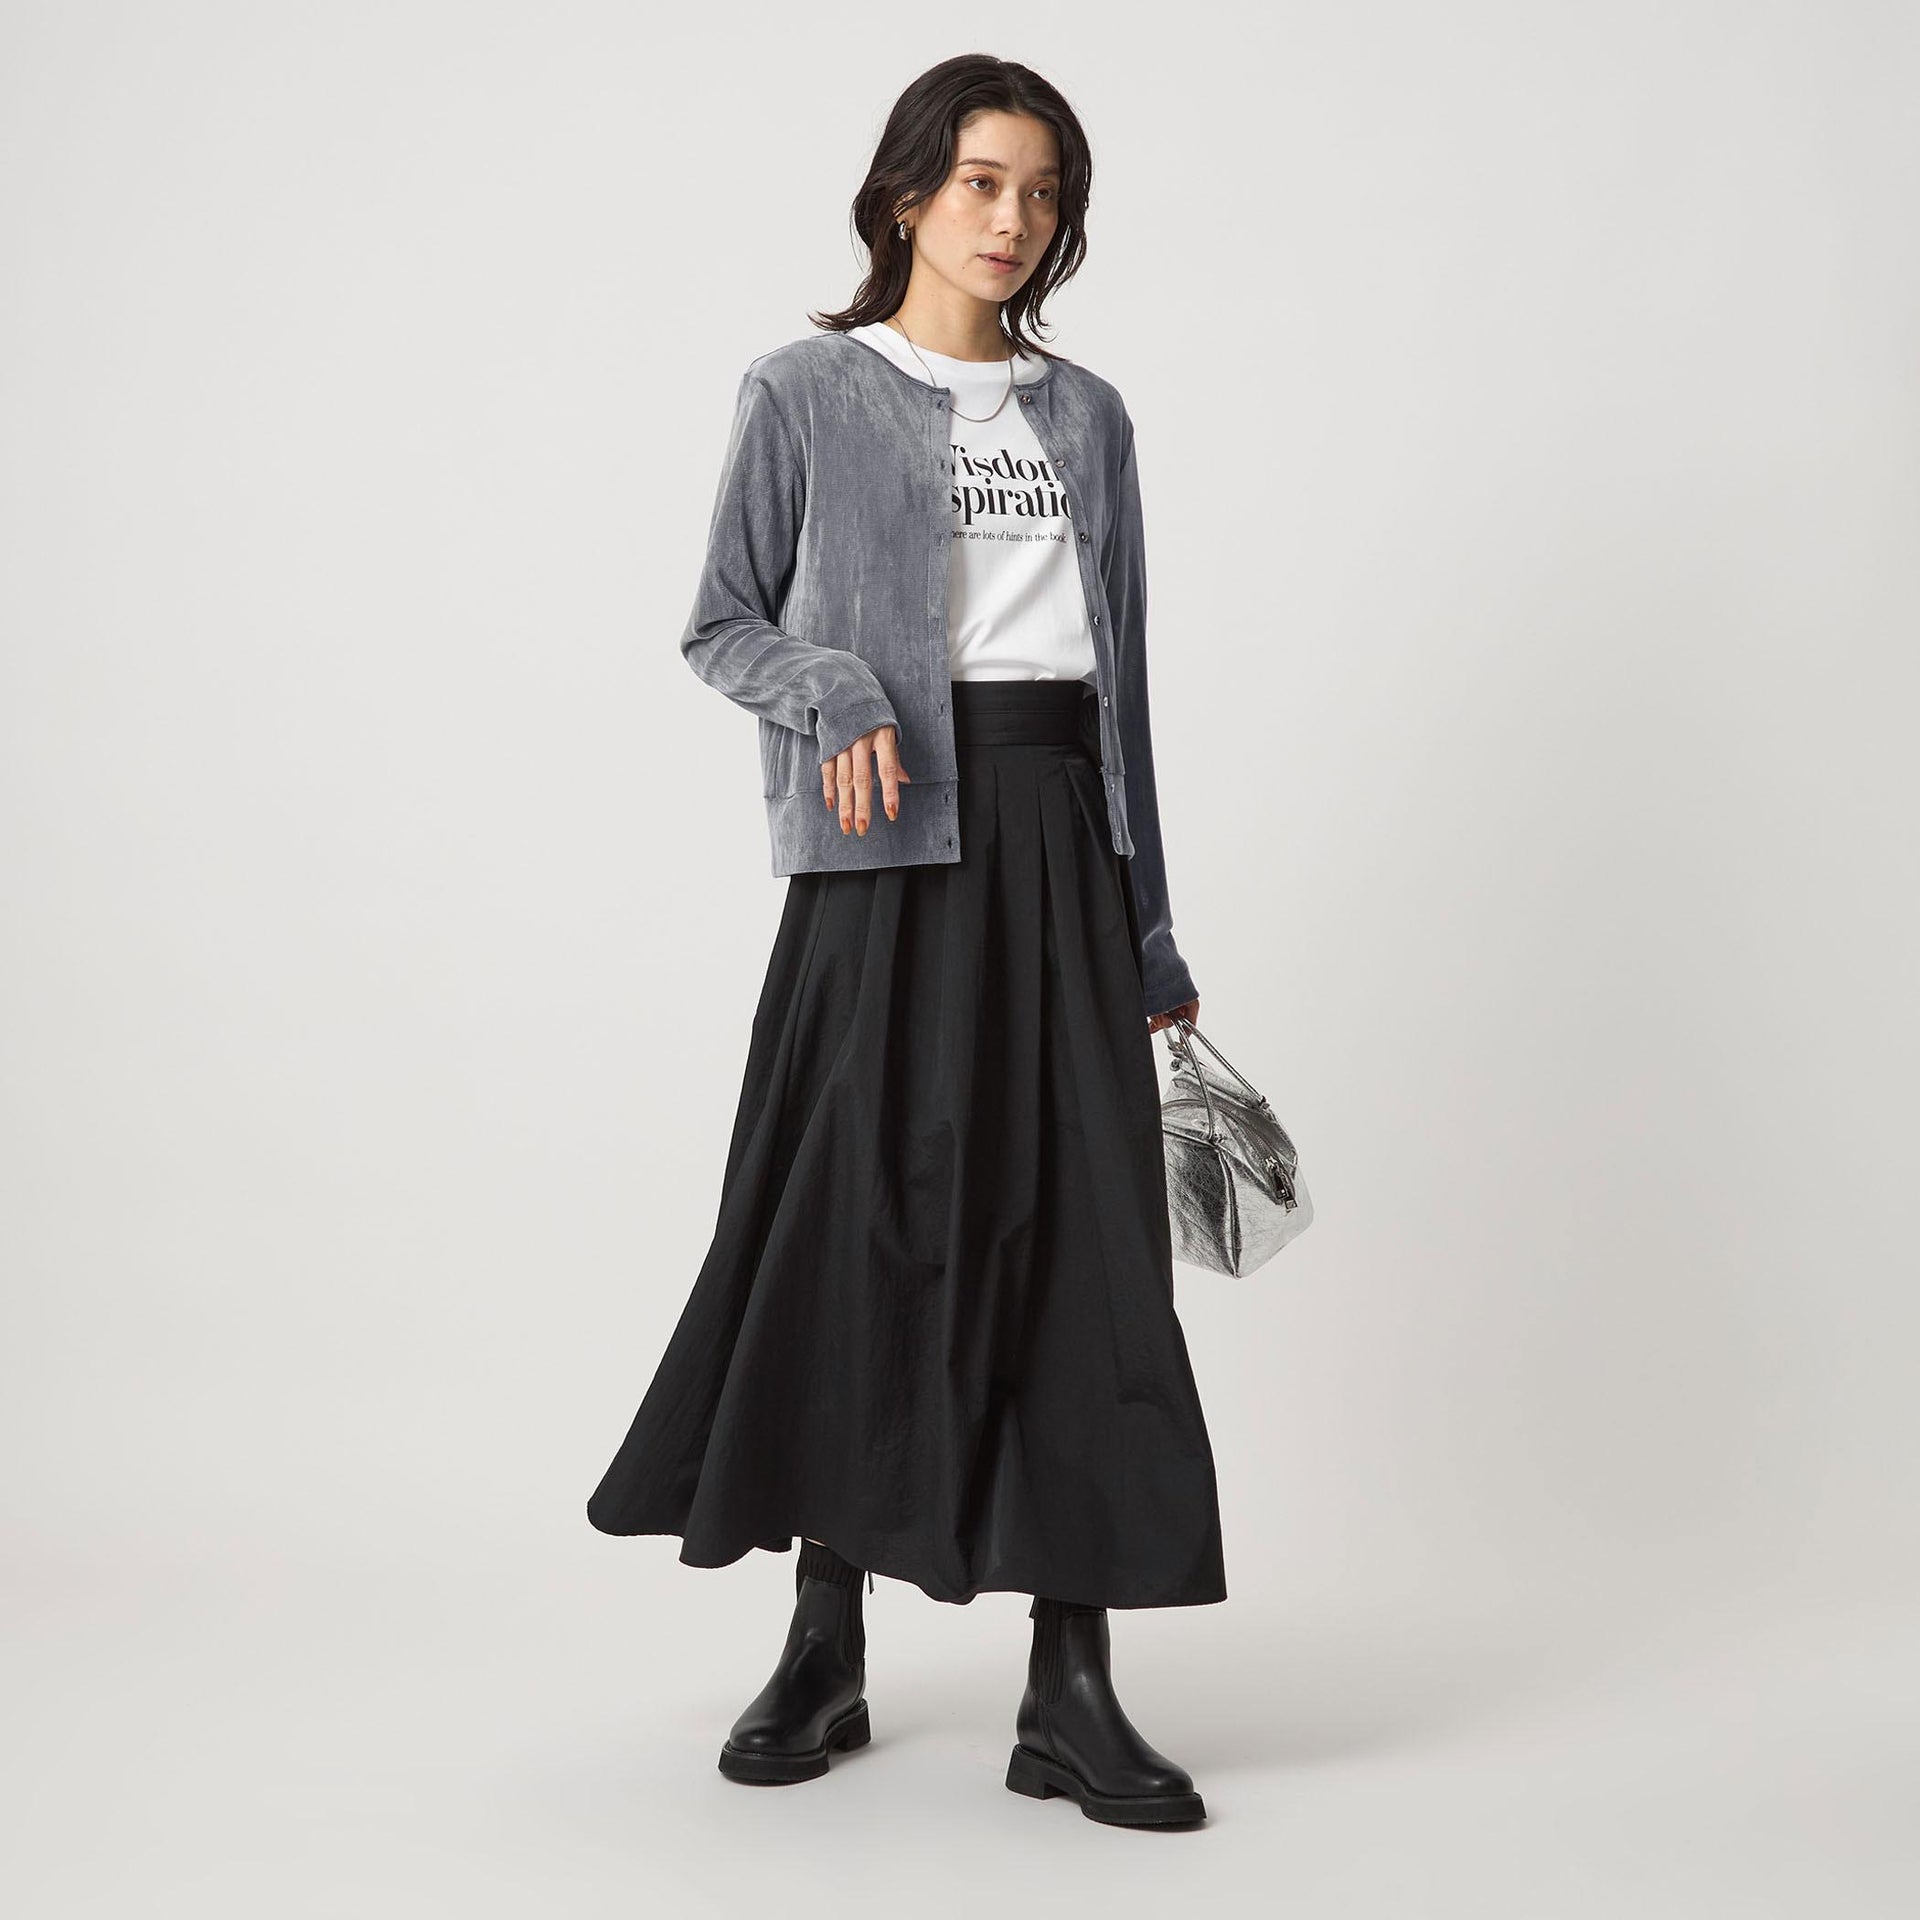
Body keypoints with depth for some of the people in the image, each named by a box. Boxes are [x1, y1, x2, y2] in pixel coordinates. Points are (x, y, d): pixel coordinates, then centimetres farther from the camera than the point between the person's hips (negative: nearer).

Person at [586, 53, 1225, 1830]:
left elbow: (1121, 672, 16)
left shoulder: (1087, 414, 17)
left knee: (1080, 1232, -3)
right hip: (890, 840, -3)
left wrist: (1151, 933, 13)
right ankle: (827, 1652, 15)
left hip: (1062, 834, 3)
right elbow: (723, 624, 6)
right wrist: (838, 695, -16)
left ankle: (1071, 1687, 3)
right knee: (861, 1221, -1)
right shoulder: (809, 393, 6)